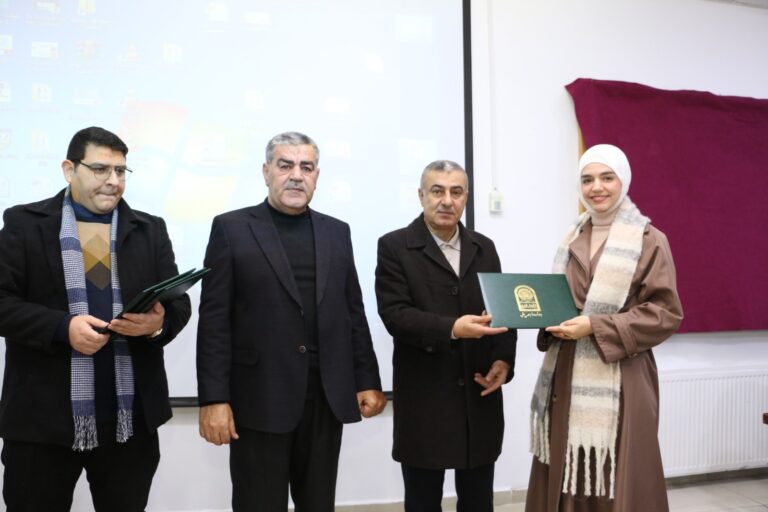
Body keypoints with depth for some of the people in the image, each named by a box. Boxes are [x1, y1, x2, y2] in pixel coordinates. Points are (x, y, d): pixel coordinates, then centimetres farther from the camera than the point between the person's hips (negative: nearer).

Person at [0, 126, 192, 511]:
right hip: (42, 415, -2)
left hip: (132, 418, 2)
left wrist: (159, 322, -17)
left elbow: (179, 303, 6)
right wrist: (62, 327, -19)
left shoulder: (151, 230, 10)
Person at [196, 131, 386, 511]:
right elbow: (215, 320, -5)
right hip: (261, 397, -3)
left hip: (327, 396, 4)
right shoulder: (231, 228, 0)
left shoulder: (337, 233, 11)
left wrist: (368, 381, 7)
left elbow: (353, 313, 11)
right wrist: (213, 398, -11)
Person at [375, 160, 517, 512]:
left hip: (479, 395, 4)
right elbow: (395, 314, -15)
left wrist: (504, 360, -7)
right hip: (424, 397, -4)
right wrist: (451, 328, -28)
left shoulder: (484, 248, 11)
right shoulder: (394, 246, -5)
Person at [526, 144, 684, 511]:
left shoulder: (649, 240, -4)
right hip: (567, 377, 5)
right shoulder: (573, 238, 13)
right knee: (567, 475, 7)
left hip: (618, 380, -5)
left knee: (614, 481, 0)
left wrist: (596, 327, -16)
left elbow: (666, 313, -8)